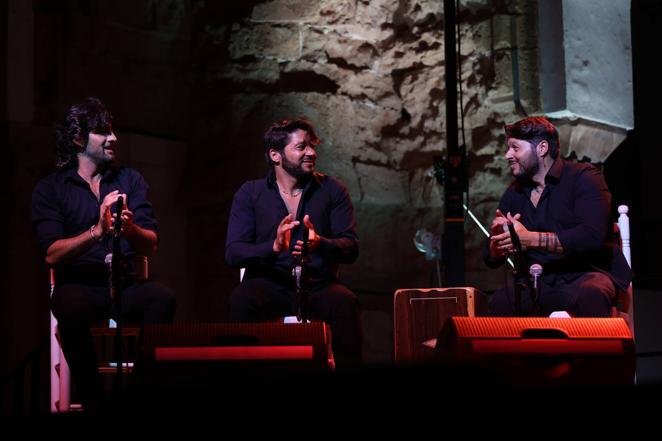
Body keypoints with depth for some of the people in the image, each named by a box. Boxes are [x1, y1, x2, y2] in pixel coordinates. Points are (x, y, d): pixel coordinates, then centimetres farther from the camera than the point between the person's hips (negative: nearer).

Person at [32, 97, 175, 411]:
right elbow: (52, 255, -8)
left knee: (162, 298, -31)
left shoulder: (130, 180, 13)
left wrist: (131, 229, -22)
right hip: (79, 286, -2)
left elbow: (150, 246, 1)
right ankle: (95, 404, -25)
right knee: (71, 307, -37)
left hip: (126, 285, 2)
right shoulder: (49, 188, 6)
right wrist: (96, 232, -24)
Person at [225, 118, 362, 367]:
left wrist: (320, 244, -25)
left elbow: (351, 248, -1)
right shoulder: (250, 194, 6)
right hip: (269, 284, 0)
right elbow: (233, 253, -4)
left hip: (318, 285, 0)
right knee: (241, 300, -32)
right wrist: (274, 247, -24)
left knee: (346, 303, -32)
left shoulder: (332, 191, 7)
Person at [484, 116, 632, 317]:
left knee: (590, 295, -38)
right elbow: (492, 259, 14)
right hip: (539, 283, 4)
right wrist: (498, 236, -11)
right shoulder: (514, 193, 14)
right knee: (499, 301, -26)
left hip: (587, 273, -4)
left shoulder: (584, 178, -3)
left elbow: (592, 236, -19)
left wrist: (531, 239, -22)